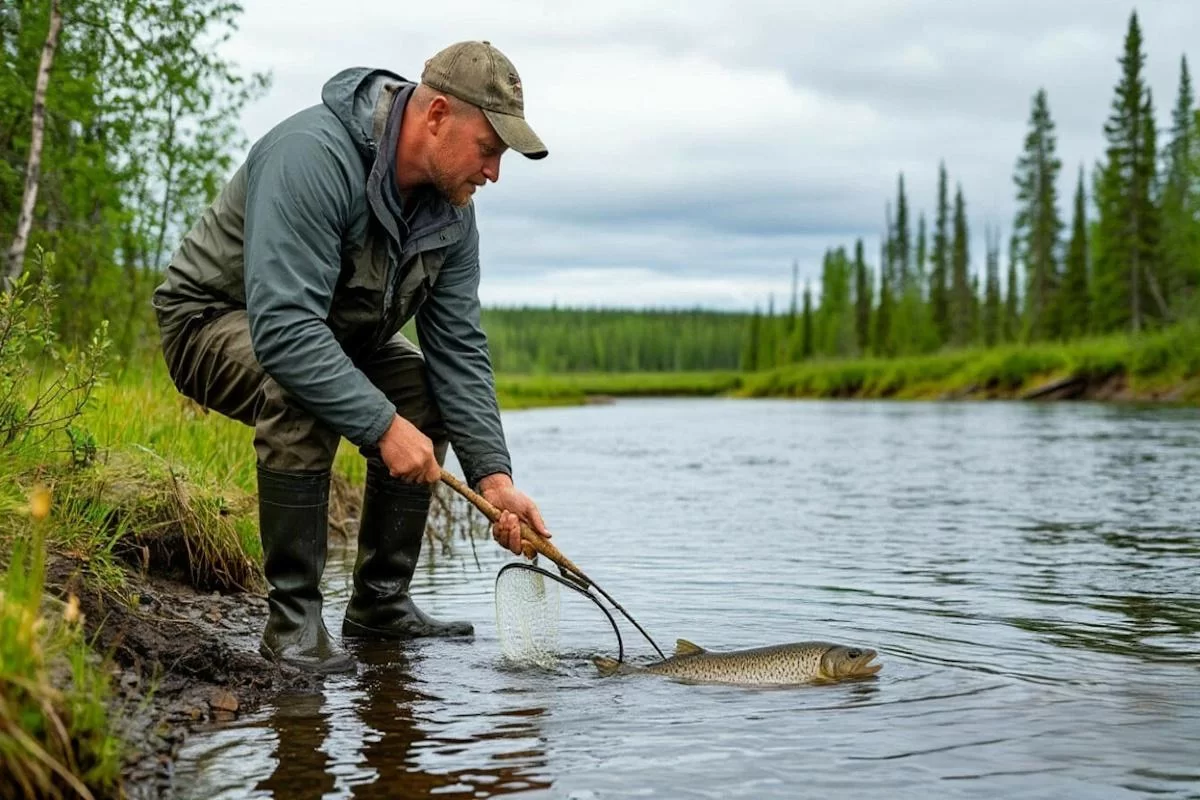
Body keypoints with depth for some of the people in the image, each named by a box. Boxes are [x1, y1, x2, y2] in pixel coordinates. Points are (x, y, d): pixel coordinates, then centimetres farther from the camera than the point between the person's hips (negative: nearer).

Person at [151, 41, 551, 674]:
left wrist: (492, 476, -18)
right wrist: (383, 426, -42)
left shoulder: (451, 211, -8)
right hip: (214, 318, -8)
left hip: (332, 331, 8)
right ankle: (292, 617, -22)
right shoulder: (313, 156, -34)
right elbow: (283, 328, -41)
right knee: (303, 399, -36)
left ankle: (379, 603, 3)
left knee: (429, 396, -6)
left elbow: (459, 349, -9)